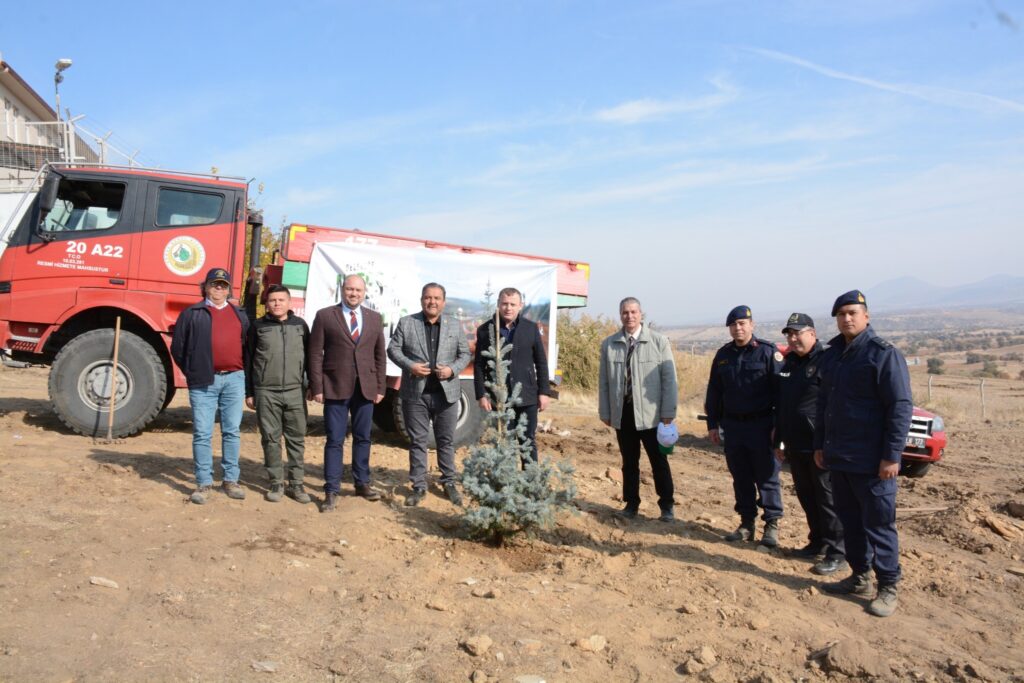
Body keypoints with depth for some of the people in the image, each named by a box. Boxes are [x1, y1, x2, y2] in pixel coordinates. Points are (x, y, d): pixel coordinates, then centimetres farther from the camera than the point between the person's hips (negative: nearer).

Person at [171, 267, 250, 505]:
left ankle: (231, 480, 16)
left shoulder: (240, 315, 15)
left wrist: (243, 374, 9)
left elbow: (247, 346, 17)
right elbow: (178, 347, 6)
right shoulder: (192, 314, 5)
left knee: (232, 432, 7)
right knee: (202, 434, 0)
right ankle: (204, 484, 8)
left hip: (234, 380, 3)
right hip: (204, 382, -2)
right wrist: (192, 373, 4)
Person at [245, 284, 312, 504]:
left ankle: (296, 484, 12)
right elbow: (248, 361, 6)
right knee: (271, 439, 4)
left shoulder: (300, 325, 8)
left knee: (297, 439, 3)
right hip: (266, 393, -1)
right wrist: (248, 392, 3)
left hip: (295, 391, 1)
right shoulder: (258, 327, 4)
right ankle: (276, 484, 15)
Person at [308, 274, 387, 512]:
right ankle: (332, 491, 9)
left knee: (362, 438, 13)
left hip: (365, 388, 3)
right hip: (335, 388, -3)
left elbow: (379, 355, 10)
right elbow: (315, 354, -3)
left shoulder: (374, 318, 10)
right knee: (335, 441, 1)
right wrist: (317, 387, -8)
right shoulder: (324, 316, 0)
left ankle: (362, 483, 27)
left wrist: (380, 387, 5)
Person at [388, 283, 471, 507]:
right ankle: (418, 486, 16)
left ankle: (449, 483, 21)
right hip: (415, 392, -1)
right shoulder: (406, 323, 2)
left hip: (446, 392, 1)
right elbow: (393, 349, 1)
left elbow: (465, 354, 8)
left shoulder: (454, 326, 7)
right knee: (417, 441, 6)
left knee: (446, 440, 9)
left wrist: (453, 369, -10)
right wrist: (409, 365, -15)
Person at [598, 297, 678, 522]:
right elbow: (603, 381, 7)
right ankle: (631, 504, 24)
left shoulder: (659, 341, -3)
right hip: (622, 412, 2)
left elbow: (669, 379, -4)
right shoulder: (609, 344, 4)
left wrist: (668, 412, -7)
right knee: (629, 462, 12)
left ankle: (667, 506, 19)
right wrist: (605, 411, 5)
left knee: (659, 462, 7)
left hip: (650, 413, -2)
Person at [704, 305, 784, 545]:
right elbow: (714, 391, 13)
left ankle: (772, 524, 14)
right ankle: (747, 523, 22)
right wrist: (712, 424, 11)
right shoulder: (723, 355, 9)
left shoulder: (768, 351, -6)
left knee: (767, 476, 3)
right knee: (740, 478, 11)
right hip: (733, 425, 5)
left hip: (761, 424, -4)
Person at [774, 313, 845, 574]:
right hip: (796, 446, 8)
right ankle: (817, 542, 29)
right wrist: (779, 441, 19)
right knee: (806, 497, 15)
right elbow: (780, 405, 20)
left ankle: (836, 553, 6)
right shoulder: (788, 364, 14)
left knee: (828, 499, -2)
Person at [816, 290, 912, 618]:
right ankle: (860, 578, 28)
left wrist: (892, 455, -17)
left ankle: (888, 588, 13)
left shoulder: (884, 354, -10)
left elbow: (901, 406, -14)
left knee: (878, 524, 1)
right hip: (838, 457, 7)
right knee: (850, 520, 15)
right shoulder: (830, 355, 12)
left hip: (871, 461, -7)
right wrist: (820, 445, 17)